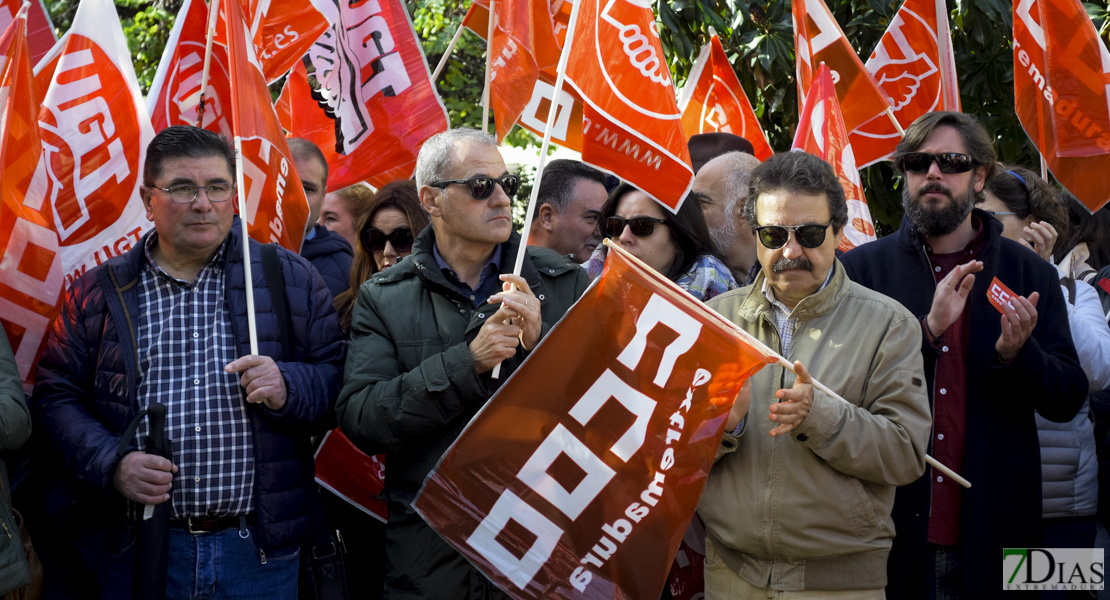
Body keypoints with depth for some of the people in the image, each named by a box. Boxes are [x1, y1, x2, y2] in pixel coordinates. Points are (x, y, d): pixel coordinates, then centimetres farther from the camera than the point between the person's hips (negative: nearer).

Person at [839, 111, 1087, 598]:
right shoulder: (861, 267, 2)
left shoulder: (1030, 274, 5)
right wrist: (927, 330, -21)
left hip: (993, 527, 1)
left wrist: (1017, 353, -16)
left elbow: (1068, 401, 3)